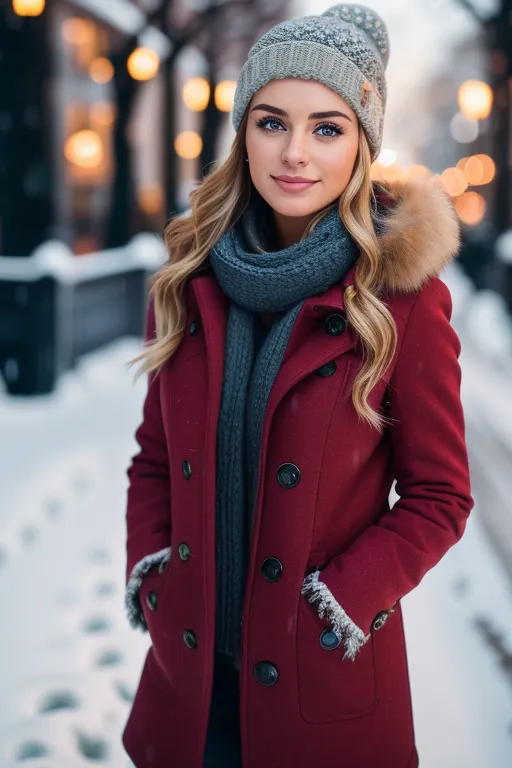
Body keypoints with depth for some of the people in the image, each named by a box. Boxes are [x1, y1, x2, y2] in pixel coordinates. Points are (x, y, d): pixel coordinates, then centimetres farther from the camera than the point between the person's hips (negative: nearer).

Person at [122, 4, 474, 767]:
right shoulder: (189, 281, -1)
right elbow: (157, 455, 9)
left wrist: (344, 599, -16)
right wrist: (144, 565, -3)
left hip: (325, 674, -3)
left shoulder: (403, 299, -12)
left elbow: (439, 497, -7)